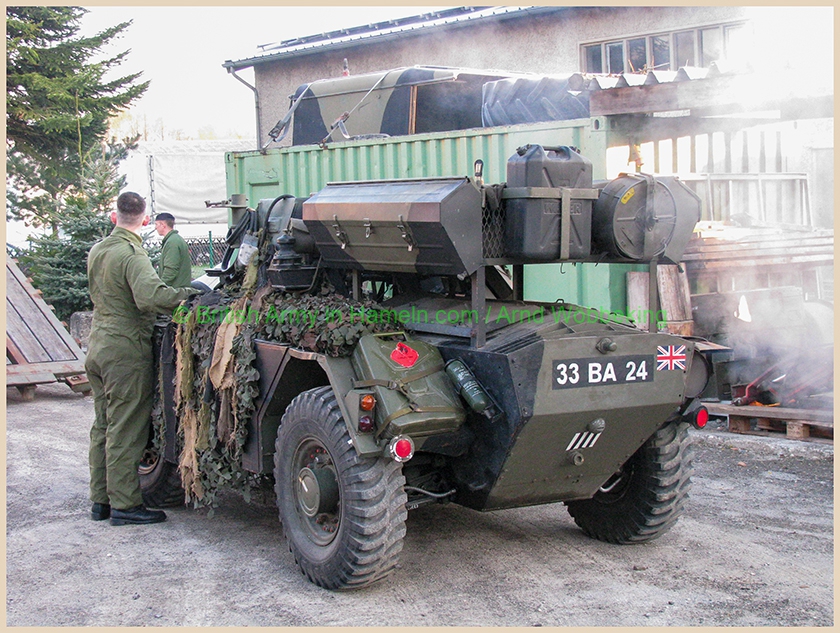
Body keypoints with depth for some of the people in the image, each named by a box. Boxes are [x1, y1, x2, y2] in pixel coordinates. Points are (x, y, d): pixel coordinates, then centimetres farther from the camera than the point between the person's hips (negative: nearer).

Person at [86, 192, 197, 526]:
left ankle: (100, 500, 21)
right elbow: (149, 296, -33)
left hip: (97, 346, 9)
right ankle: (124, 505, 1)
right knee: (125, 432, -3)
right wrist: (188, 294, -24)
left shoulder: (96, 251, 12)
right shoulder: (132, 254, -17)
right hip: (126, 351, -9)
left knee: (103, 426, 15)